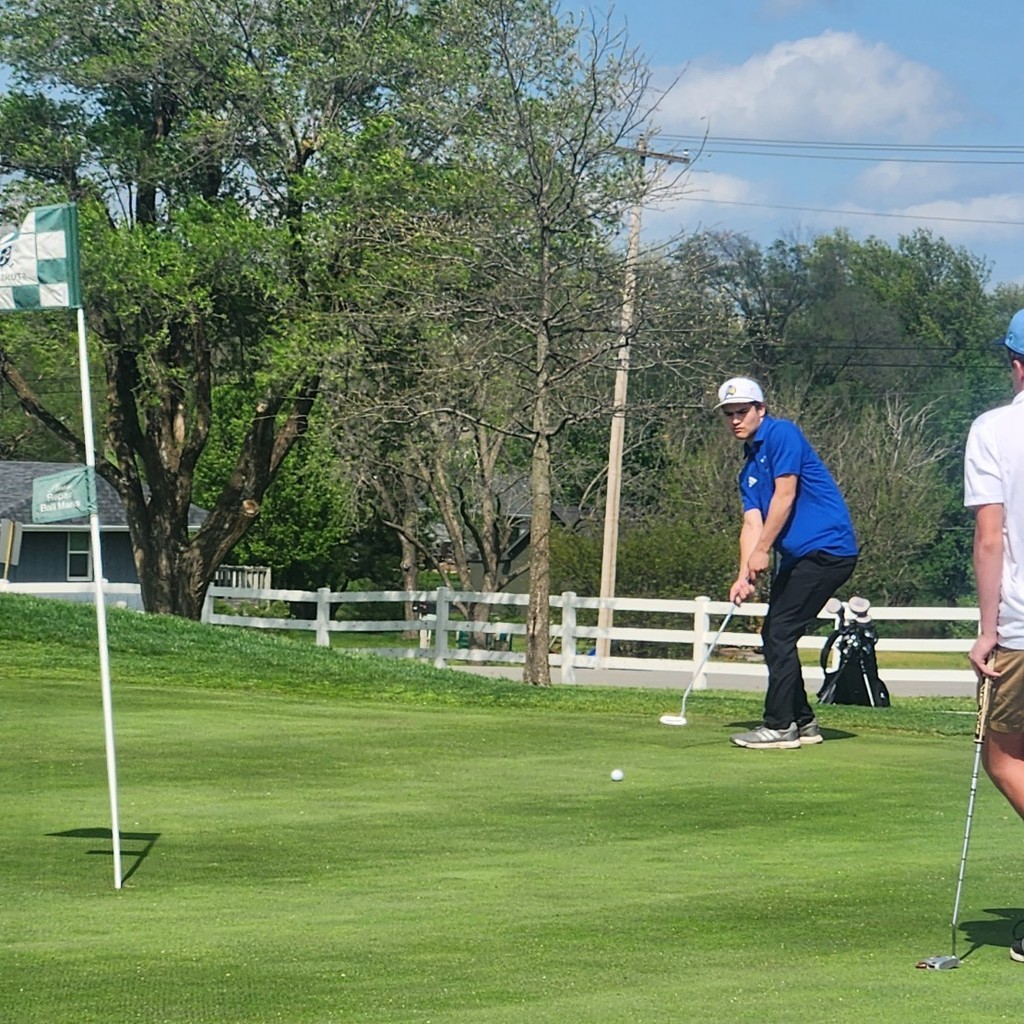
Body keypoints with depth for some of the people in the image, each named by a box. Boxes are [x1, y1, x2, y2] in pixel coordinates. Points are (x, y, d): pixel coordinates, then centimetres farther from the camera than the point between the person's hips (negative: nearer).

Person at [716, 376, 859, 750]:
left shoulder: (782, 434, -7)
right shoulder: (748, 469, 18)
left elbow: (785, 494, -15)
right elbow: (753, 522, 8)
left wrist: (762, 551, -14)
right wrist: (745, 575, -7)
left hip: (826, 548, -9)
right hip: (798, 556, 10)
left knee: (779, 634, -12)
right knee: (773, 635, 11)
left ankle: (779, 726, -8)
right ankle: (802, 722, 20)